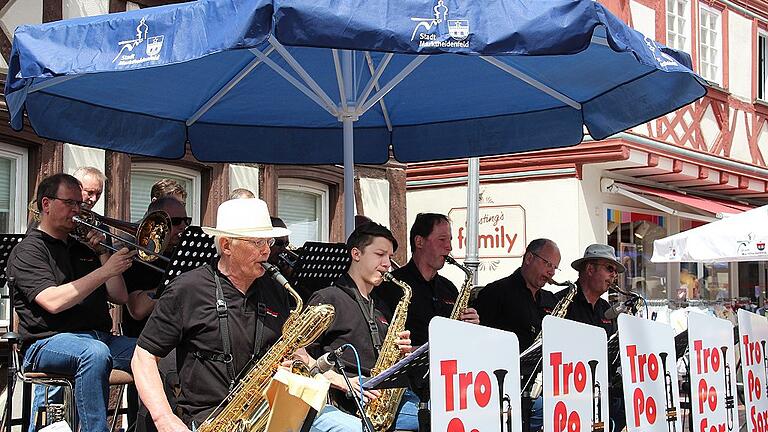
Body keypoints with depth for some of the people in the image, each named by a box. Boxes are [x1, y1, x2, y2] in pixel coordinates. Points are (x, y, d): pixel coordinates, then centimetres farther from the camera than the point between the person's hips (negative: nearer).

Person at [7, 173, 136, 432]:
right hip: (48, 342, -6)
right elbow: (53, 301, -15)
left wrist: (102, 253, 8)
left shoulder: (83, 249, 24)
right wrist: (105, 271, -16)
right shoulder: (29, 251, 2)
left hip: (100, 337, 7)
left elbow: (120, 297, 18)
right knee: (95, 352, -39)